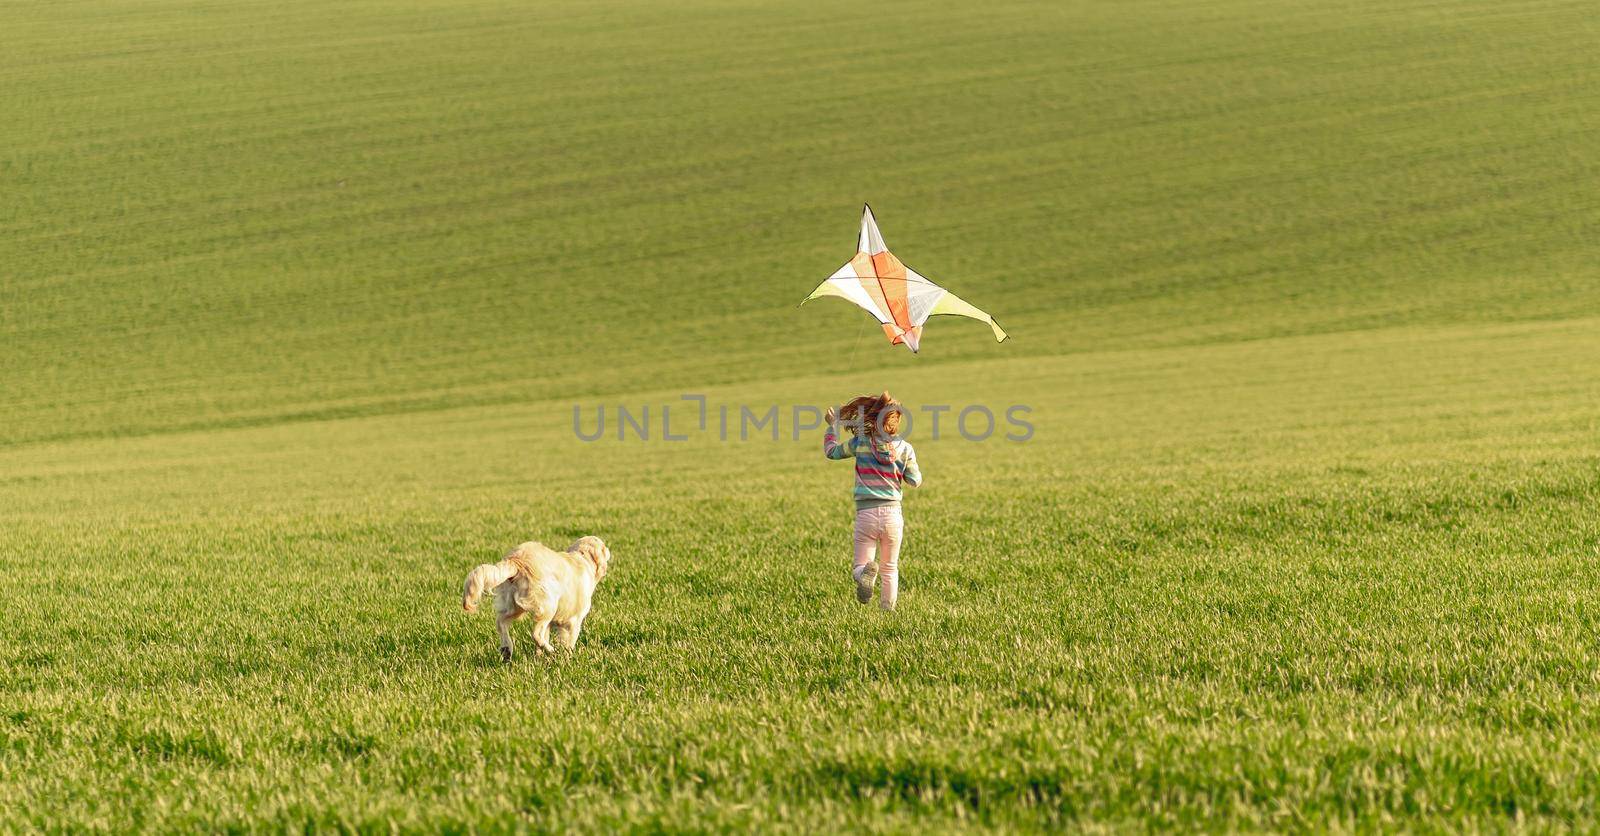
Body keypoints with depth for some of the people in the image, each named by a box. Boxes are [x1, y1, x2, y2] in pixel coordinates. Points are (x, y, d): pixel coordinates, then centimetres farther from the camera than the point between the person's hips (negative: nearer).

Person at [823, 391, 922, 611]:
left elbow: (831, 451, 14)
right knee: (890, 568, 19)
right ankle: (888, 609, 10)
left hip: (866, 515, -1)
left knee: (859, 566, 5)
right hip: (893, 514, 1)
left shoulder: (860, 443, -2)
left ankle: (867, 572, -29)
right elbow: (915, 481, 5)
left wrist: (832, 426, 29)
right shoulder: (905, 448, -2)